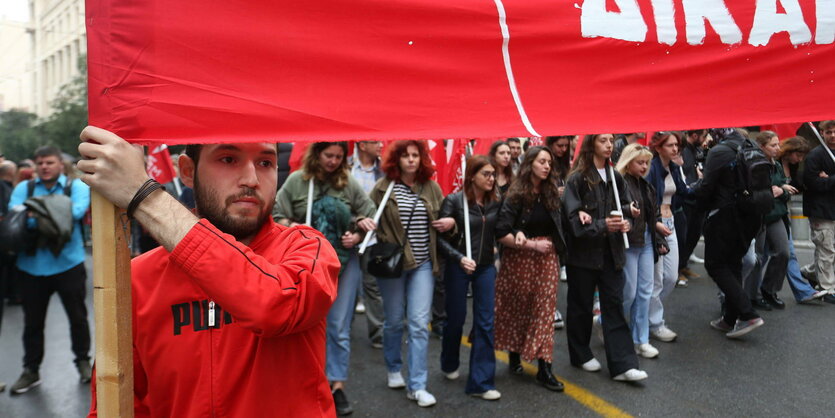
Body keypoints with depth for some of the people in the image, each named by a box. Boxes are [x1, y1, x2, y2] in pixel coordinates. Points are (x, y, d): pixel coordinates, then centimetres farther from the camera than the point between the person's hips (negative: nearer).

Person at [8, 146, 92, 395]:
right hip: (31, 265, 2)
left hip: (68, 263, -2)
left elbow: (76, 211, -20)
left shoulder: (77, 187, 0)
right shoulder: (23, 188, 6)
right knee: (32, 321, 13)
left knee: (78, 316, 10)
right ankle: (30, 370, 28)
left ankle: (83, 361, 29)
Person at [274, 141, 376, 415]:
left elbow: (371, 215, 5)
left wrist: (357, 236, -11)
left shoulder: (349, 183, -1)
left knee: (339, 327, 4)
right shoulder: (296, 181, -3)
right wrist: (291, 227, -21)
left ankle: (338, 385, 12)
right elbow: (276, 216, -3)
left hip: (345, 262, 0)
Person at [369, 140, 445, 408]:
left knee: (419, 323, -2)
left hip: (423, 264, 2)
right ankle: (393, 369, 36)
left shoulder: (432, 188, 6)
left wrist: (450, 222, -5)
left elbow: (443, 218, 16)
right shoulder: (383, 187, -3)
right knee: (394, 320, 12)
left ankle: (417, 386, 6)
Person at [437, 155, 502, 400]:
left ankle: (480, 382, 9)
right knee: (456, 318, 12)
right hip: (458, 267, -3)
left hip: (486, 267, 3)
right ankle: (449, 364, 39)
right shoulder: (454, 201, -11)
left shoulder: (496, 202, 0)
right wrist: (460, 258, -24)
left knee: (485, 323, 1)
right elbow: (440, 238, -13)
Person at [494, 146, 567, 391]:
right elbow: (501, 233, -17)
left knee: (545, 309, 0)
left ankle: (544, 367, 3)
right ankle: (515, 355, 29)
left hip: (547, 256, 4)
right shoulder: (516, 196, -11)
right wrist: (532, 244, -17)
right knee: (517, 307, 9)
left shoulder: (551, 193, 5)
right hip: (519, 258, -4)